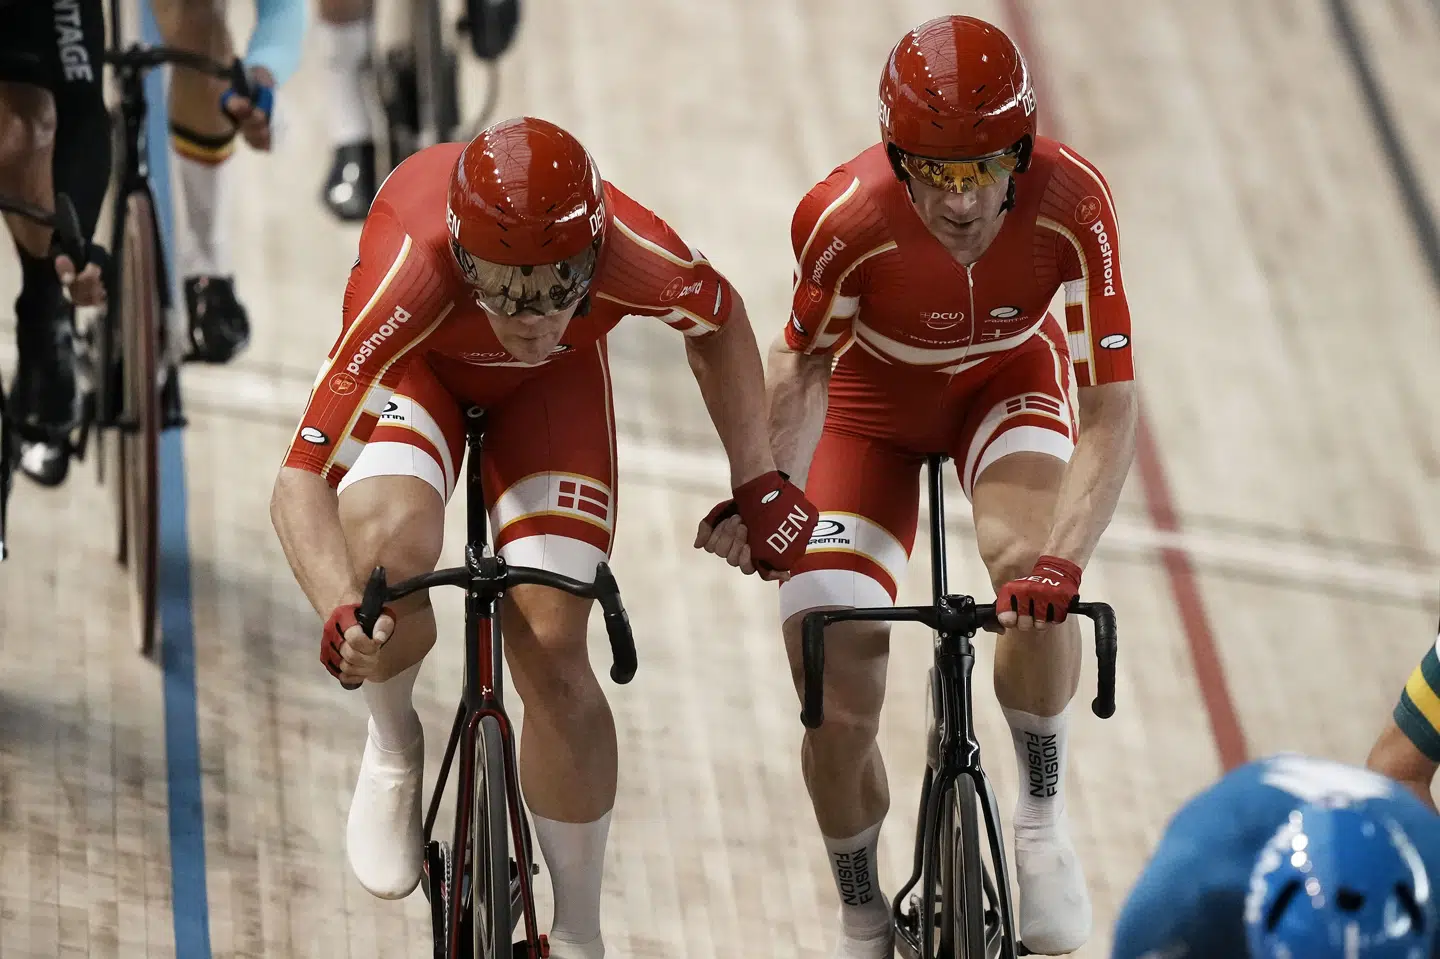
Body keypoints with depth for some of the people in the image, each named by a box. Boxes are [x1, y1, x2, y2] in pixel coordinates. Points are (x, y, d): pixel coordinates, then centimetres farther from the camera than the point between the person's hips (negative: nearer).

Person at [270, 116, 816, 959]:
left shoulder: (633, 257, -38)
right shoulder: (412, 277, -44)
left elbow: (720, 321, -10)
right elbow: (302, 479, -43)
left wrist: (761, 484, -13)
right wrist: (343, 615, -60)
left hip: (553, 381, 1)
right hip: (421, 360, -1)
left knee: (552, 652, -9)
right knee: (387, 555, -32)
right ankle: (394, 747, 3)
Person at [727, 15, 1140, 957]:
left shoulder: (1072, 203, -36)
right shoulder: (847, 220, -36)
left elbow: (1111, 407, -34)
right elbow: (805, 358, -16)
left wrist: (1063, 559, -48)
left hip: (1010, 378, 0)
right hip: (876, 396, 0)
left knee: (1029, 568, -34)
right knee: (837, 710, -9)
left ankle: (1044, 821, -9)